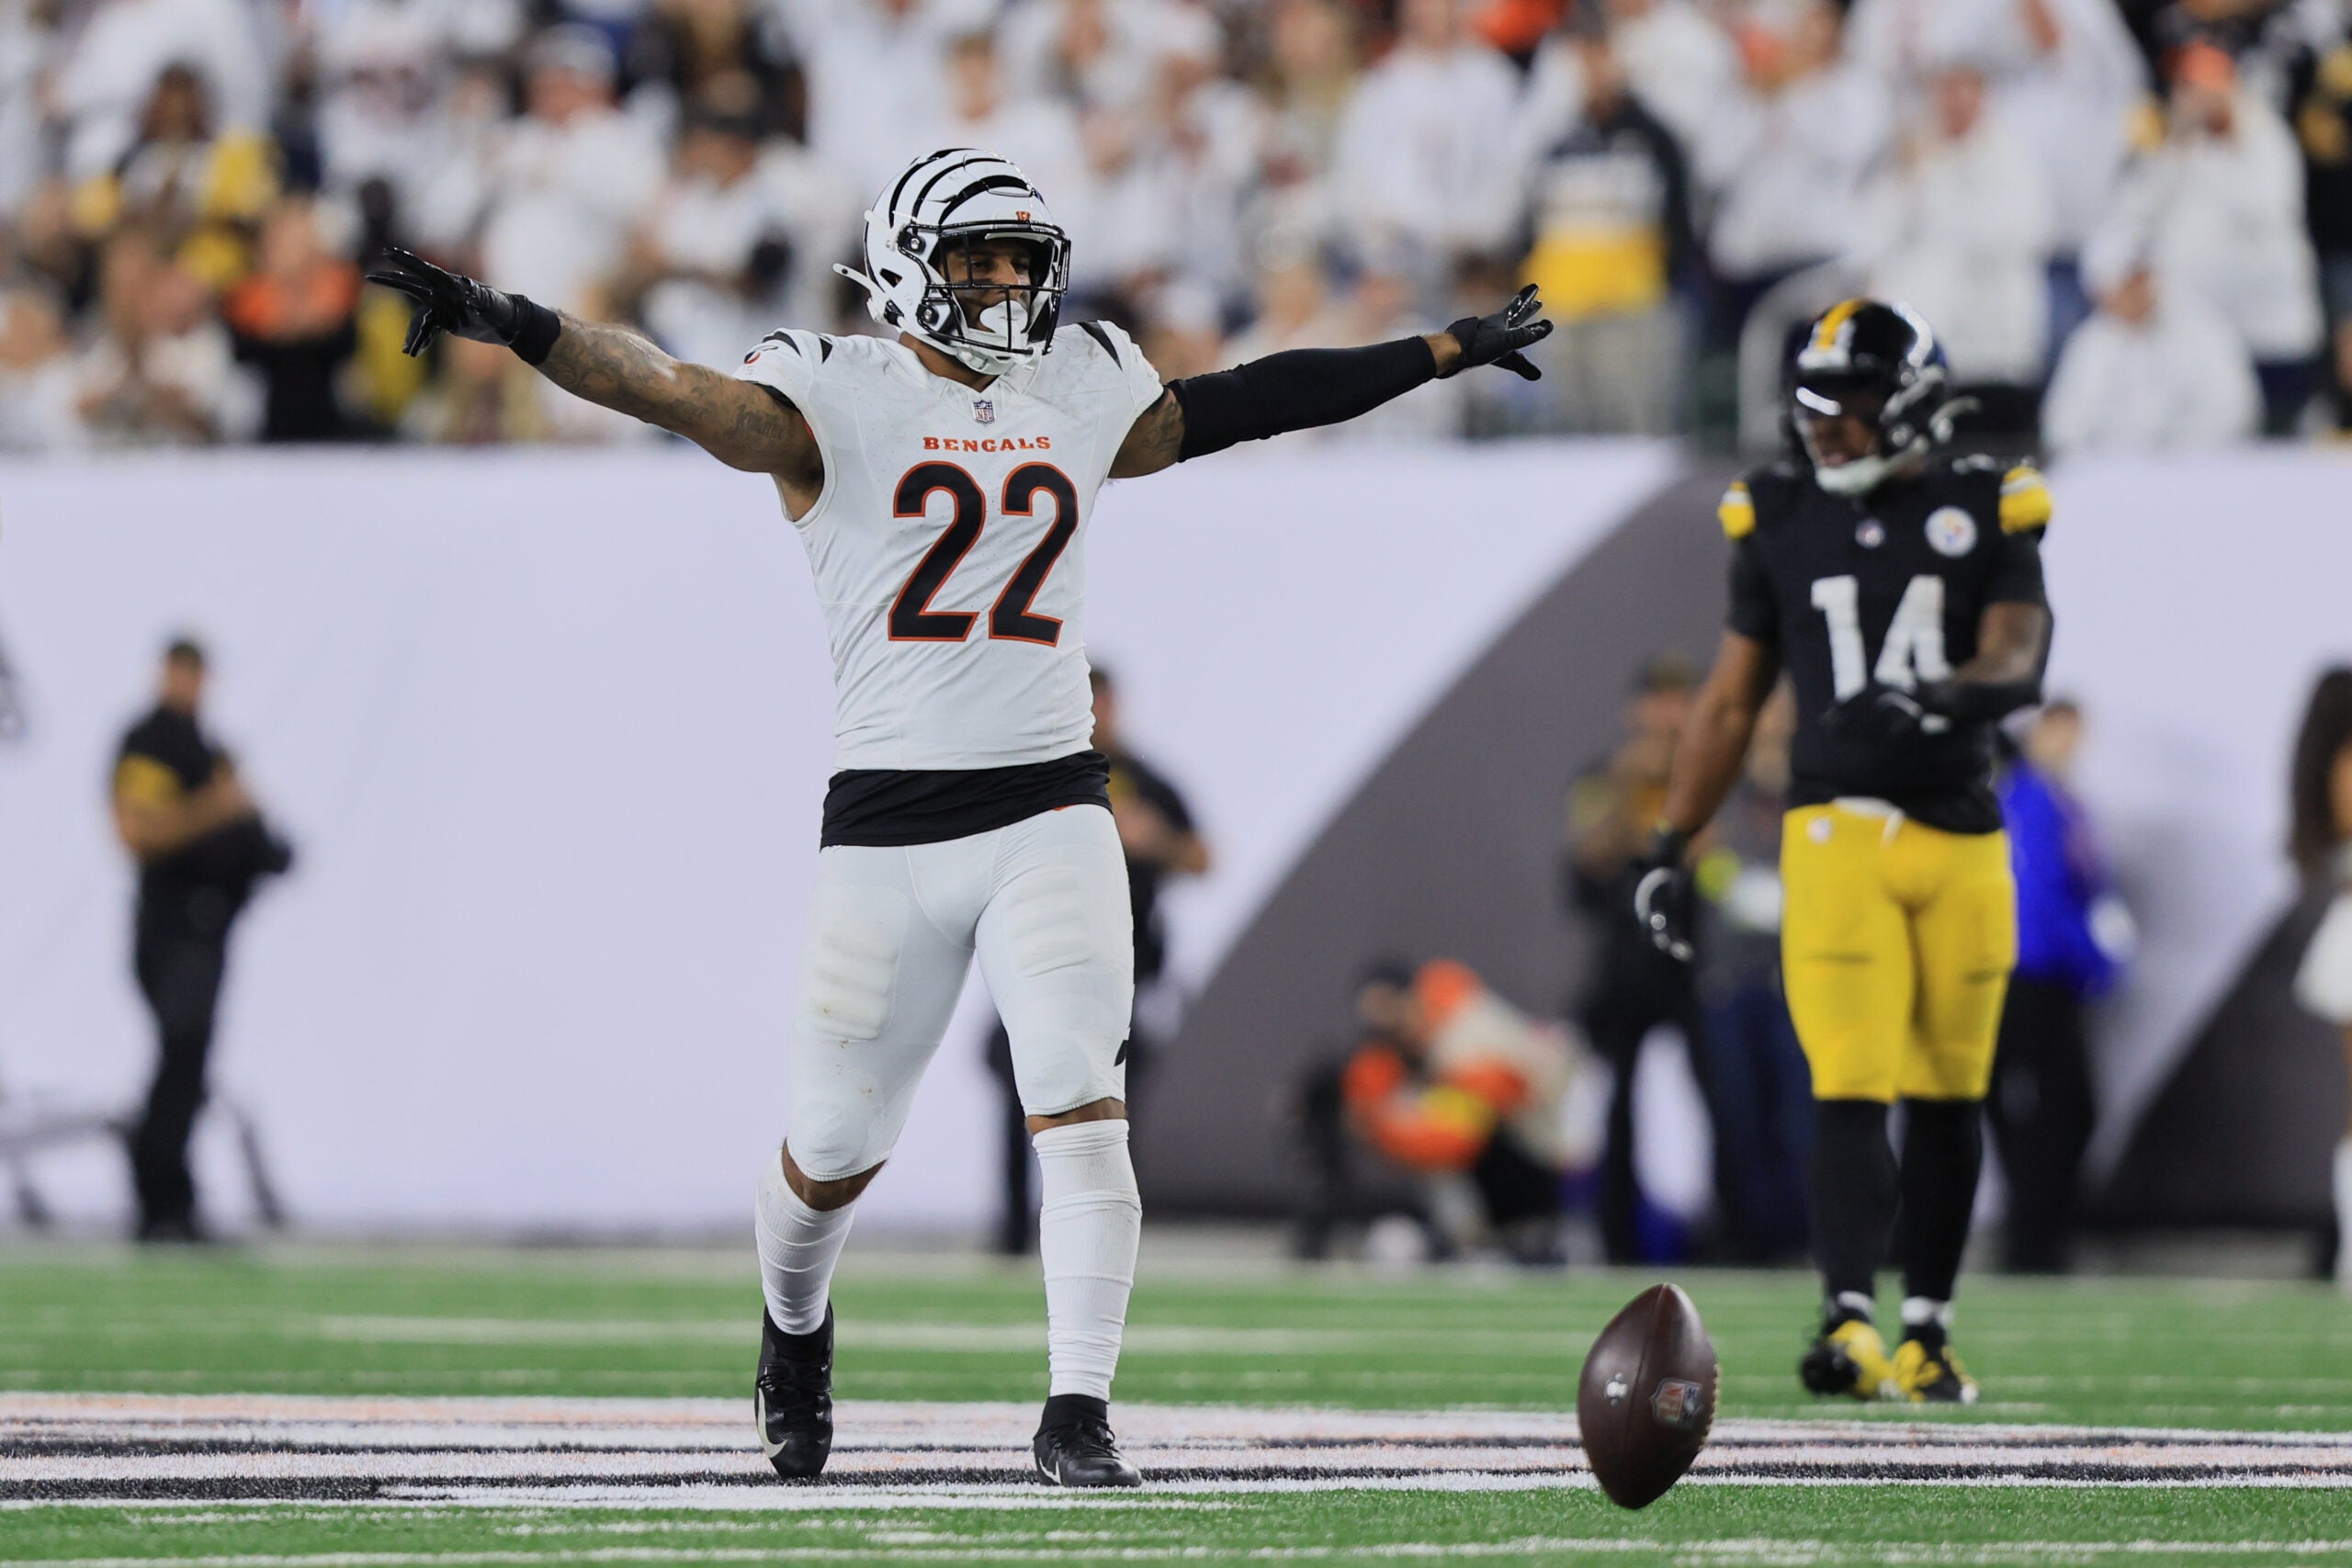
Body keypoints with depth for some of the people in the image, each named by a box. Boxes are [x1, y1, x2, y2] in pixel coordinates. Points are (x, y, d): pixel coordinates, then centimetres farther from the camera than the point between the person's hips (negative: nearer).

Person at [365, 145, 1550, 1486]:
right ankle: (797, 1330, 39)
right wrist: (510, 327, -31)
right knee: (835, 1150, 8)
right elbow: (674, 391, -14)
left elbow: (1240, 406, 24)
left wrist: (1442, 355, 29)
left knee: (1085, 1113, -14)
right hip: (889, 822, -2)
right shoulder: (838, 398, -2)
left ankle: (1079, 1415, -11)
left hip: (1050, 811, 2)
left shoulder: (1079, 397, 12)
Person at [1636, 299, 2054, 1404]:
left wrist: (1938, 697, -33)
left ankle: (1928, 1332, 19)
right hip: (1836, 829, -1)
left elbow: (2018, 662, -11)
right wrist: (1670, 847, 9)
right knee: (1850, 1092, -13)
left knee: (1946, 1096, 8)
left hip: (1962, 837, 1)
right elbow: (1731, 701, 13)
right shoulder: (1780, 521, 8)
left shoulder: (1987, 514, 3)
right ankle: (1851, 1322, -22)